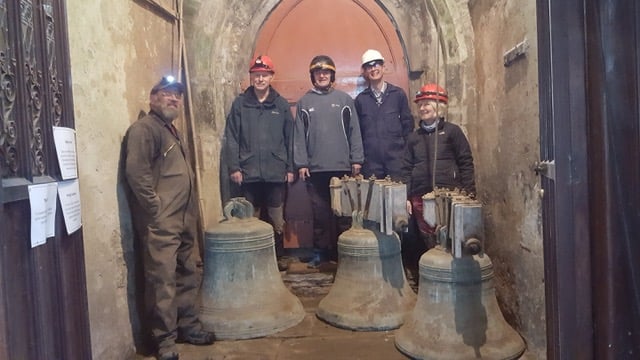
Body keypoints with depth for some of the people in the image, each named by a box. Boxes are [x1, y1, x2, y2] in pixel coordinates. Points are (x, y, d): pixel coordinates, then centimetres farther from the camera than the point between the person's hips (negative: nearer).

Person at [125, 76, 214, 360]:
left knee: (188, 277, 16)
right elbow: (135, 172, -20)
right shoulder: (144, 128, -8)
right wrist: (156, 211, -20)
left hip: (183, 221, 10)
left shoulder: (172, 131, 21)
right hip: (160, 223, -10)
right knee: (163, 282, -5)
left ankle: (188, 326, 29)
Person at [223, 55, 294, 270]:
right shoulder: (240, 104, 4)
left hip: (276, 172, 0)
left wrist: (290, 168, 3)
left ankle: (279, 256, 21)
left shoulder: (282, 104, 6)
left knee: (277, 219, 6)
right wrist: (234, 167, -5)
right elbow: (231, 138, 1)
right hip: (249, 172, 0)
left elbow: (290, 138, 6)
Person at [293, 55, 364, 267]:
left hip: (342, 167, 0)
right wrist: (301, 164, -1)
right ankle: (320, 251, 14)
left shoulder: (344, 99, 7)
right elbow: (299, 135, 5)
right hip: (315, 169, 0)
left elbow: (354, 131, 4)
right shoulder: (304, 102, 8)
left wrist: (356, 160, -1)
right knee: (320, 213, 4)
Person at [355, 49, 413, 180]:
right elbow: (356, 130, 9)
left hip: (395, 158, 0)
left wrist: (406, 152, 3)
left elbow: (408, 123, 7)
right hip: (370, 160, 1)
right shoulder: (360, 99, 7)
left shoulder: (398, 94, 5)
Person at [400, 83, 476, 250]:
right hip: (420, 197, 3)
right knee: (429, 241, 5)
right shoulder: (414, 136, 15)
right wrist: (406, 197, 7)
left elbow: (466, 163, 1)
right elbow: (407, 169, 14)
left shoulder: (452, 131, 4)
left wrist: (469, 192, -6)